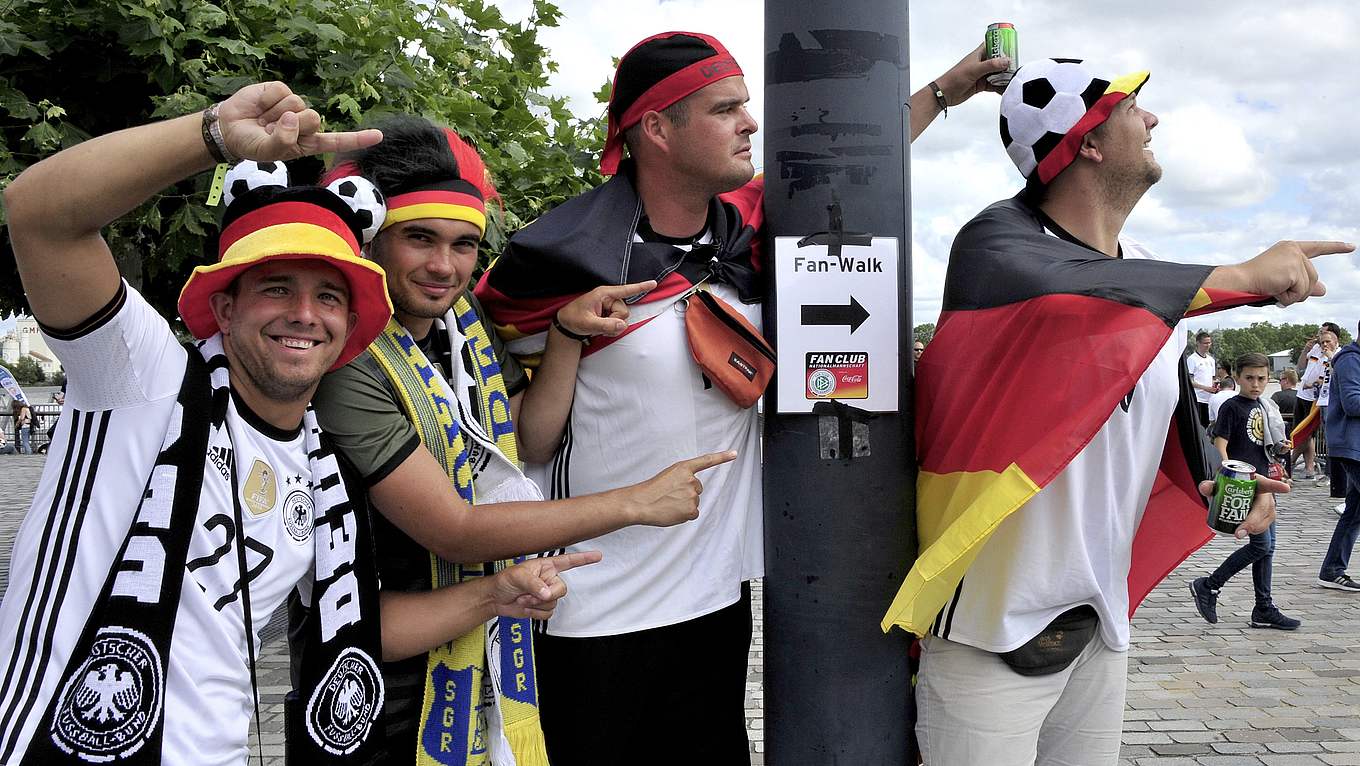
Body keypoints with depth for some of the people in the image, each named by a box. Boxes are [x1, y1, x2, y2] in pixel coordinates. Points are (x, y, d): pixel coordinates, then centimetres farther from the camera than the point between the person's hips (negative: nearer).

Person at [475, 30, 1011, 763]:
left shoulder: (749, 231, 2)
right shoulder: (569, 258, -12)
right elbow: (530, 447, -8)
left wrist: (944, 89, 21)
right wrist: (566, 337, -22)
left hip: (717, 595, 5)